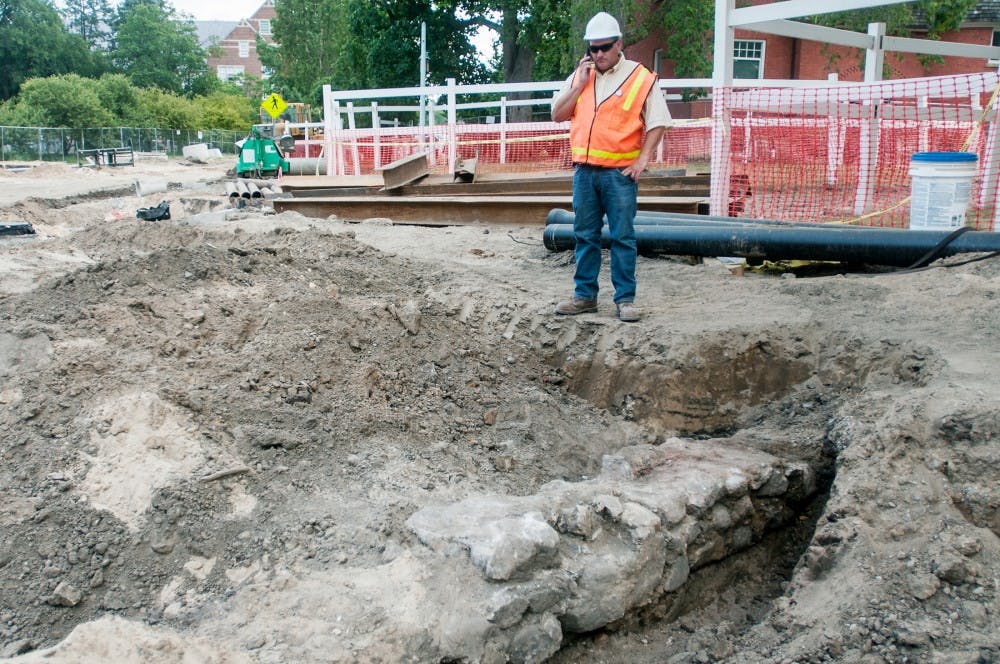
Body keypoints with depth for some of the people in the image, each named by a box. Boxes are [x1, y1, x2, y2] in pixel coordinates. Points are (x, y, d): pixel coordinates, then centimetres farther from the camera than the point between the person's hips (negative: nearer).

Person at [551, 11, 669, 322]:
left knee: (623, 237, 0)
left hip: (620, 172, -4)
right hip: (584, 170, 4)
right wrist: (579, 85, -2)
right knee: (585, 235, 10)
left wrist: (642, 159, -11)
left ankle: (625, 299, 7)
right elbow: (557, 115, 8)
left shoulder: (640, 77, -3)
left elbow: (657, 122, -1)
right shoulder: (579, 75, 10)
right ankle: (585, 295, 19)